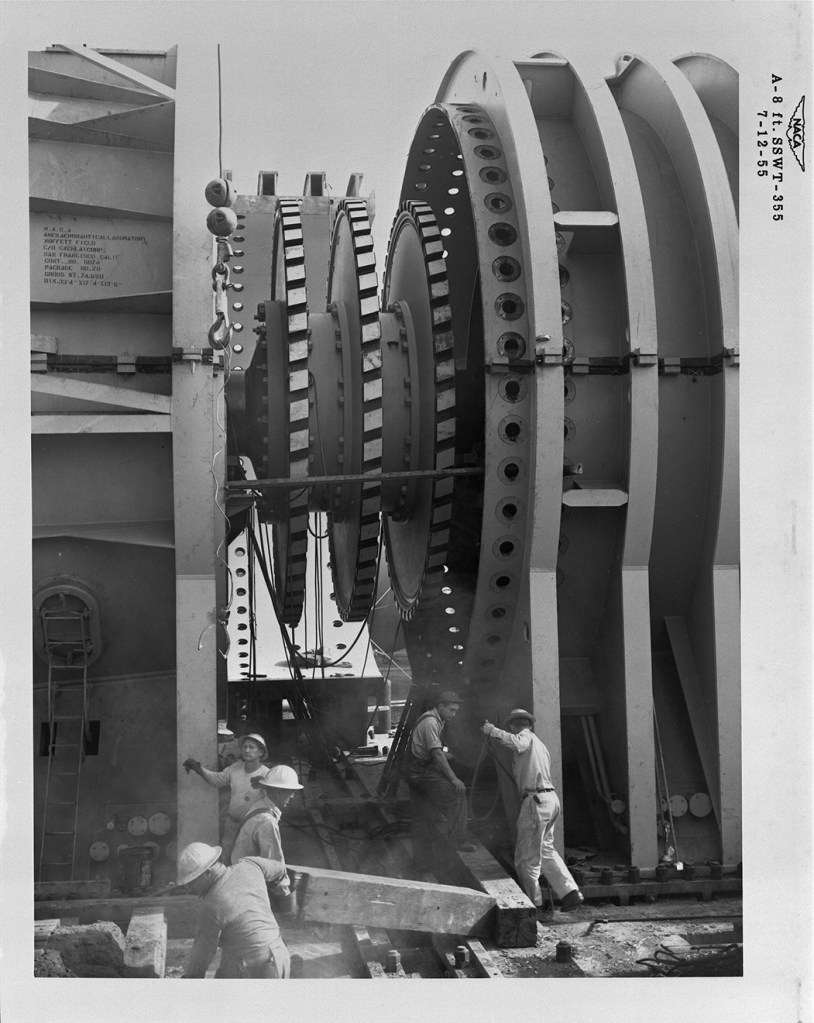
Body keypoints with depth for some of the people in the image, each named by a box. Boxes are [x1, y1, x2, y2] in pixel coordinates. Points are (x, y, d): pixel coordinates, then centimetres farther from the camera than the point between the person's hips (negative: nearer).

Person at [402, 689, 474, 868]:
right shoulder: (430, 722, -16)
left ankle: (422, 860, 16)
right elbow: (437, 753, -22)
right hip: (421, 771, -10)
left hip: (415, 773, 10)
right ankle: (457, 839, -16)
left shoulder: (437, 721, 16)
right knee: (457, 793, -16)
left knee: (422, 819, 12)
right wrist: (453, 778, -22)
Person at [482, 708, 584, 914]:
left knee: (527, 856, -2)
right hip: (550, 798, 9)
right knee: (546, 850, 18)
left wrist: (492, 731, -20)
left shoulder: (526, 736, -2)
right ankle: (570, 893, 12)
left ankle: (533, 903, 1)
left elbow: (517, 743, -26)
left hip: (536, 799, -9)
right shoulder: (538, 744, 25)